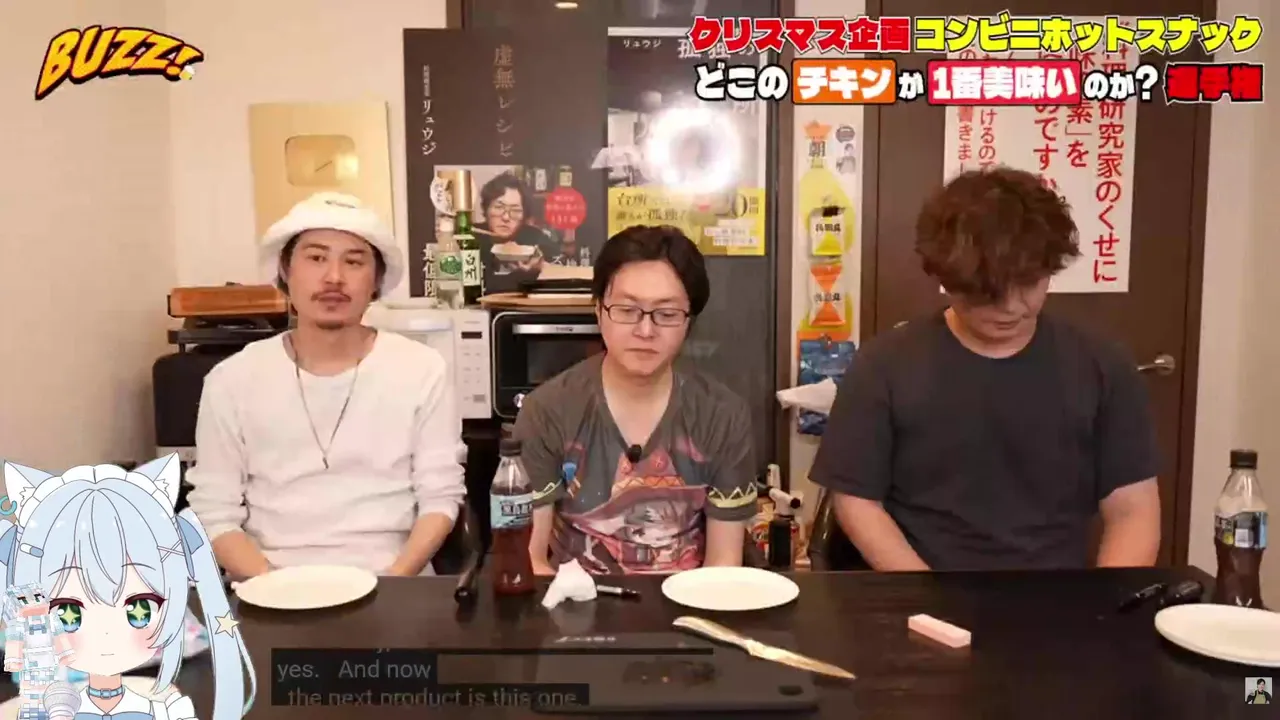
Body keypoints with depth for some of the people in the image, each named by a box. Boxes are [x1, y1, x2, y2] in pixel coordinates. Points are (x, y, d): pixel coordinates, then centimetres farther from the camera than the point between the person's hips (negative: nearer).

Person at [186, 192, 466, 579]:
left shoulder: (424, 370, 1)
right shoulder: (231, 380, 3)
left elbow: (440, 497, 2)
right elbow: (215, 513, 3)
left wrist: (392, 582, -13)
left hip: (388, 584, 0)